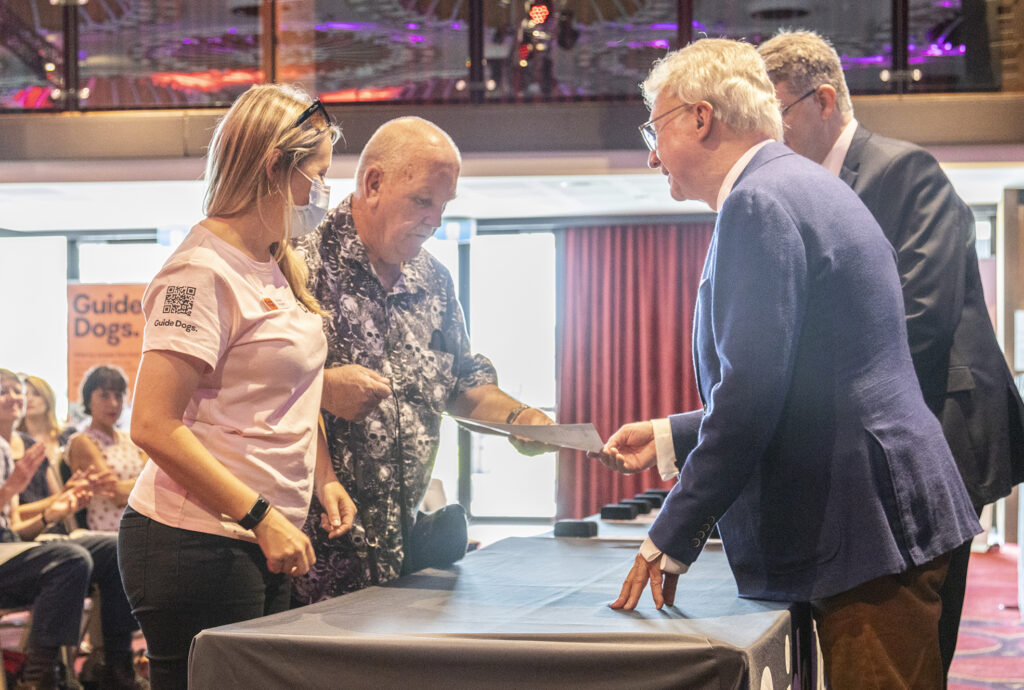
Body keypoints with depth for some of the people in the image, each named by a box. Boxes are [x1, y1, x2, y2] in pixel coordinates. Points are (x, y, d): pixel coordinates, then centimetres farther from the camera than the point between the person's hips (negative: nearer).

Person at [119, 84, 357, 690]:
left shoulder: (279, 269, 14)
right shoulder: (203, 271, -14)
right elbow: (154, 426, -20)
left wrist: (324, 478, 12)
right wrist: (261, 517, -20)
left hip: (263, 545, 9)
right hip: (198, 544, -9)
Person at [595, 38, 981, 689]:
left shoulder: (759, 203, -14)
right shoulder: (804, 186, 18)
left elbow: (754, 391, -21)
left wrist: (671, 541, -15)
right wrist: (670, 438, 25)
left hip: (868, 530, -10)